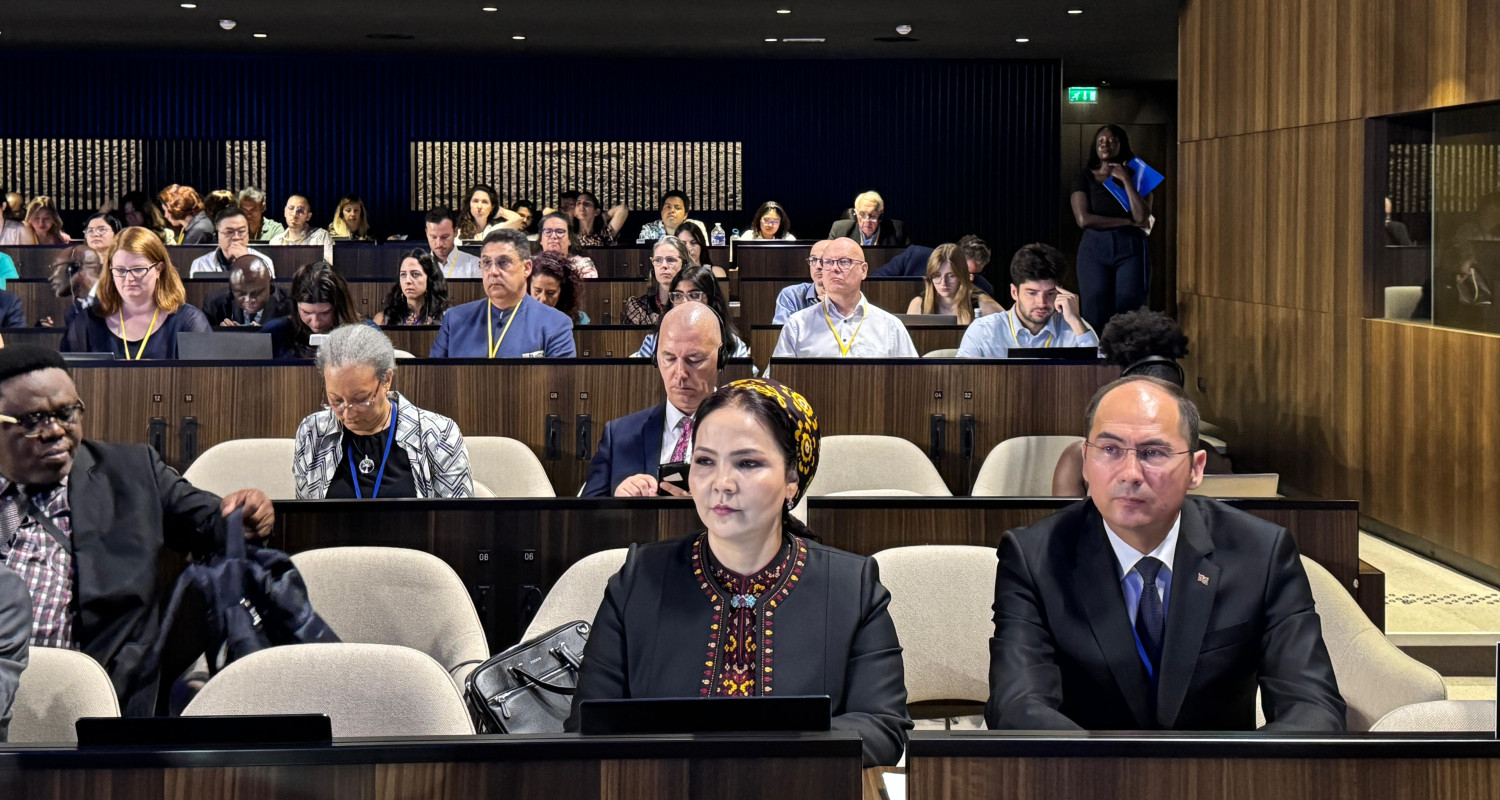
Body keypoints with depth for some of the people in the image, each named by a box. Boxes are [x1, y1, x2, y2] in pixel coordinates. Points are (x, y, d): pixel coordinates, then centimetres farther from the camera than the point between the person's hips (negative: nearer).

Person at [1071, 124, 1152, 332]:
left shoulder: (1136, 176, 10)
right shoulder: (1085, 178, 9)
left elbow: (1142, 217, -4)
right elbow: (1083, 219, -5)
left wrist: (1126, 180, -4)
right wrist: (1129, 222, -4)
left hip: (1131, 249, 0)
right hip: (1095, 249, 0)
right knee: (1096, 314, -7)